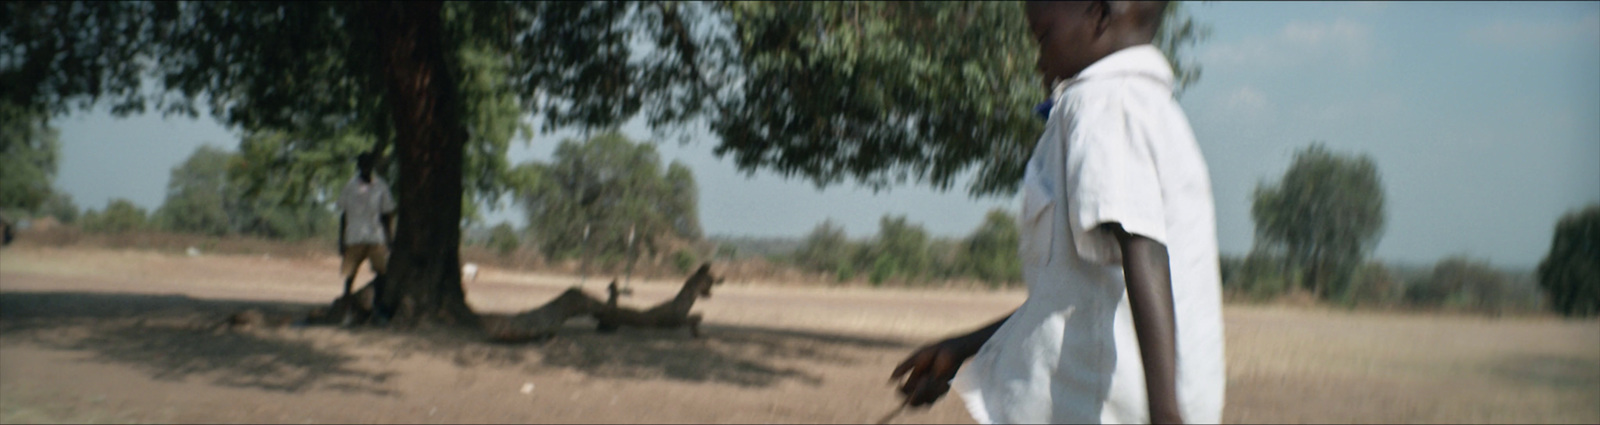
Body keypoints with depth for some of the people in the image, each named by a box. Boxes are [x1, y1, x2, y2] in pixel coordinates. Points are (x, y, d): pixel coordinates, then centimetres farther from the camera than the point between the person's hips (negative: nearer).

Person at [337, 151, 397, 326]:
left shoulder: (380, 187, 7)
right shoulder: (350, 187, 4)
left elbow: (387, 215, 12)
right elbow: (343, 216, 8)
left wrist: (389, 238, 8)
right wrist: (342, 242, 4)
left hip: (376, 238, 1)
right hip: (354, 239, -1)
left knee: (381, 271, -8)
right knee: (350, 274, 0)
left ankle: (377, 306, 4)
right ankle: (347, 308, 12)